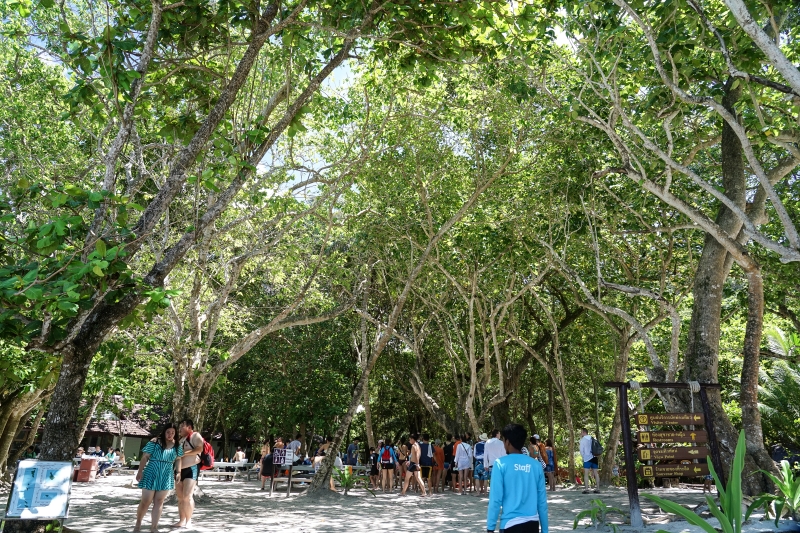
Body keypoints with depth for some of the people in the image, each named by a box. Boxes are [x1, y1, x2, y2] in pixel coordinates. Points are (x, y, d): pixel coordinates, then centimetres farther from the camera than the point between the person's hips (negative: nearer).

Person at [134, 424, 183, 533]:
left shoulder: (177, 446, 4)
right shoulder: (154, 442, -9)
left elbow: (178, 459, 13)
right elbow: (145, 457, -7)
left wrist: (177, 472, 5)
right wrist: (140, 471, -10)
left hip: (166, 477, 3)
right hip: (151, 475, -3)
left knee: (159, 501, 5)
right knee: (146, 501, 1)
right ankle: (138, 523, 25)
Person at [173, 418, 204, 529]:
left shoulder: (195, 436, -4)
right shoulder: (181, 439, 20)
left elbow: (199, 449, -18)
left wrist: (184, 453, -20)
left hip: (191, 468, -8)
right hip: (180, 470, 8)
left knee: (187, 496, -12)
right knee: (180, 497, 8)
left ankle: (188, 521, -4)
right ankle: (182, 521, 14)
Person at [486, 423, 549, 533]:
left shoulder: (501, 464, -6)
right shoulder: (536, 465, 5)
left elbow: (495, 498, -10)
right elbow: (542, 501, 7)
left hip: (511, 524, -4)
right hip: (532, 524, 4)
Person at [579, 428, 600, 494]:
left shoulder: (583, 439, -2)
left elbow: (581, 450, -2)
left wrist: (583, 457, 12)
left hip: (587, 458, -5)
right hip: (594, 457, 5)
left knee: (586, 474, -3)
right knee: (596, 473, 7)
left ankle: (586, 489, -9)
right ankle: (597, 489, 6)